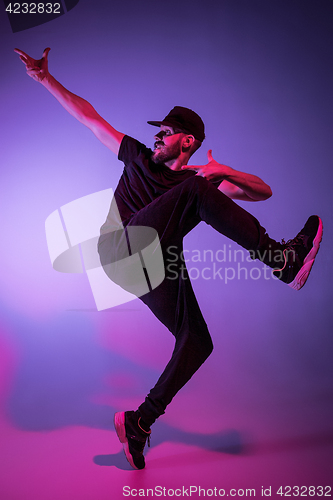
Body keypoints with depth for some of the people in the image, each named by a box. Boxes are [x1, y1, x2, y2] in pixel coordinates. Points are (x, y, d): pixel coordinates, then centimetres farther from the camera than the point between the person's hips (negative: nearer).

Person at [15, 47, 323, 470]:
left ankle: (139, 423, 5)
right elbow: (90, 117, 25)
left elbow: (263, 191, 11)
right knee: (196, 192, -21)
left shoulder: (200, 179, 20)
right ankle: (281, 261, -28)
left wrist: (226, 173, -8)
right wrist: (46, 79, 22)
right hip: (120, 249, -3)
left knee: (197, 342, -8)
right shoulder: (139, 158, 23)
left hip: (155, 268, 3)